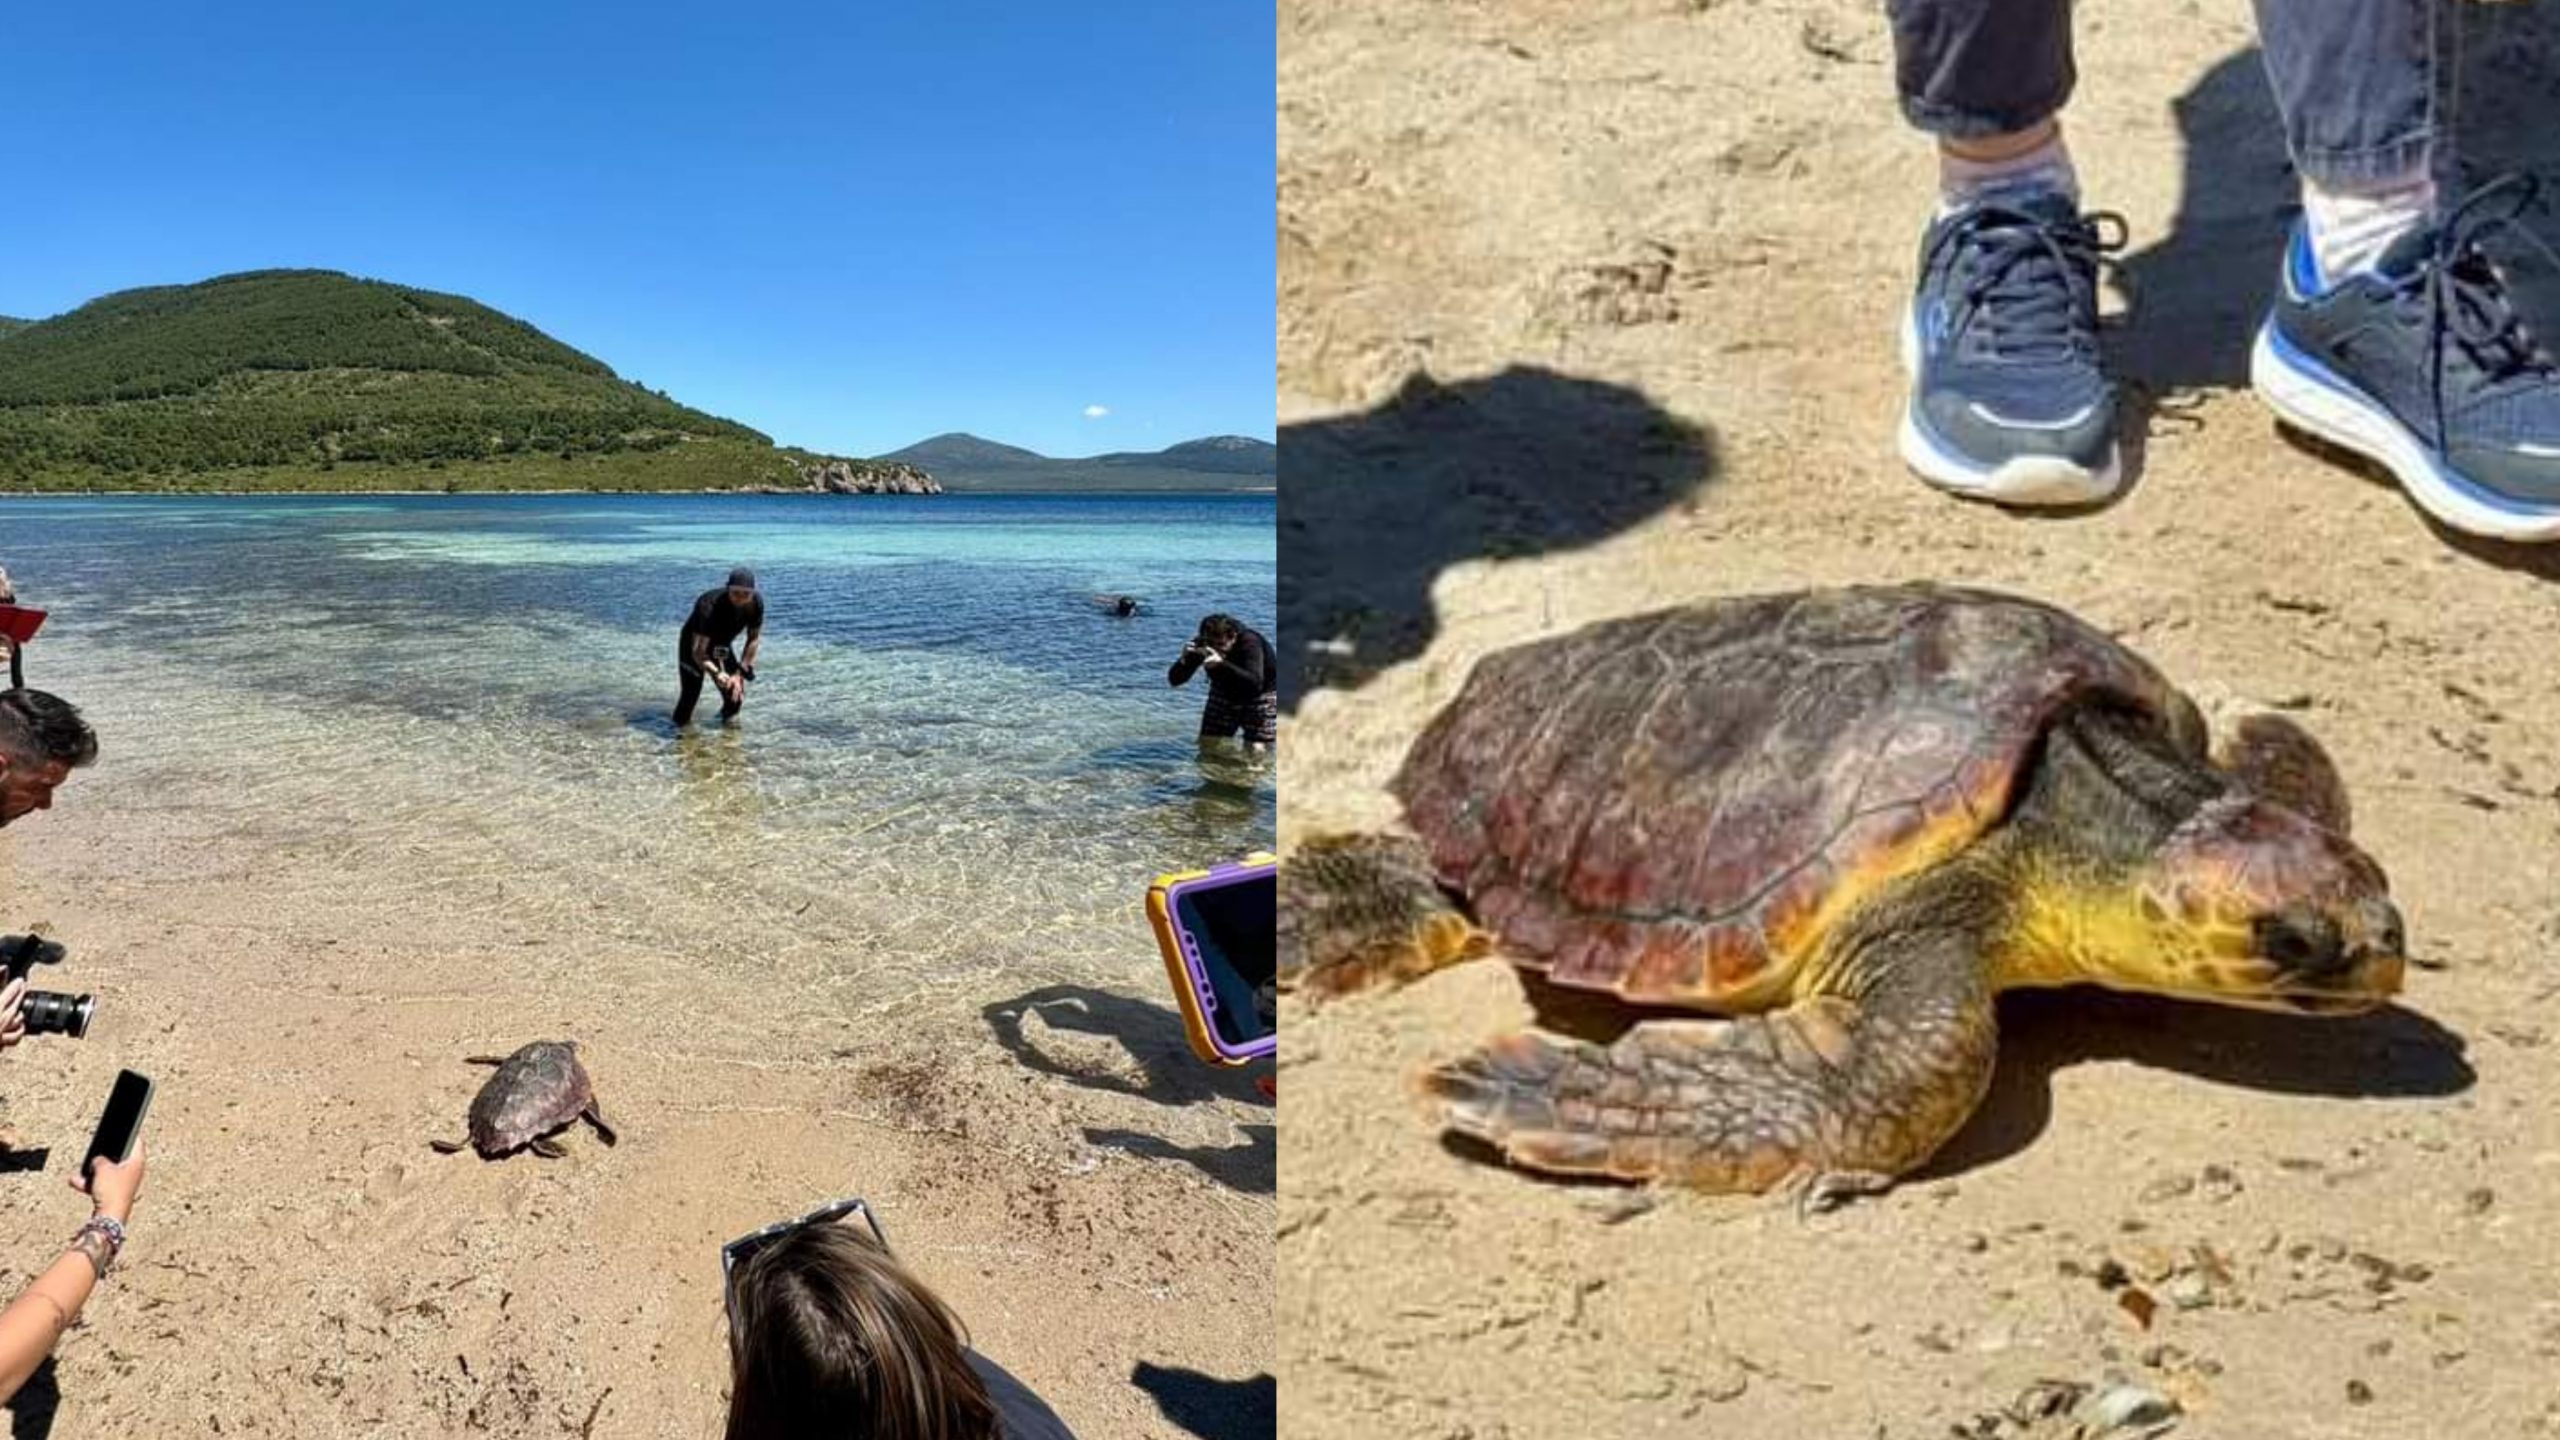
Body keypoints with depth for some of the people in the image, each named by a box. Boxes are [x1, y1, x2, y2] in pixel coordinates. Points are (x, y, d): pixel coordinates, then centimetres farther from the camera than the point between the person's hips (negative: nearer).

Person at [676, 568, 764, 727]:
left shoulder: (756, 603, -23)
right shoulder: (710, 606, -39)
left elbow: (754, 639, -7)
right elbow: (698, 652, -37)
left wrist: (739, 673, -12)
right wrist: (716, 673, -55)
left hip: (722, 645, 5)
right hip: (694, 644, -5)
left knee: (736, 693, -1)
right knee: (691, 692, -13)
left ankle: (728, 715, 28)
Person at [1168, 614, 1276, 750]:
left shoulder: (1250, 643, -34)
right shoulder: (1200, 644, -21)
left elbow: (1255, 683, -48)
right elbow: (1174, 679, -20)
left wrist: (1222, 663, -59)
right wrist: (1184, 661, -43)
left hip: (1260, 695, -5)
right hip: (1224, 692, 5)